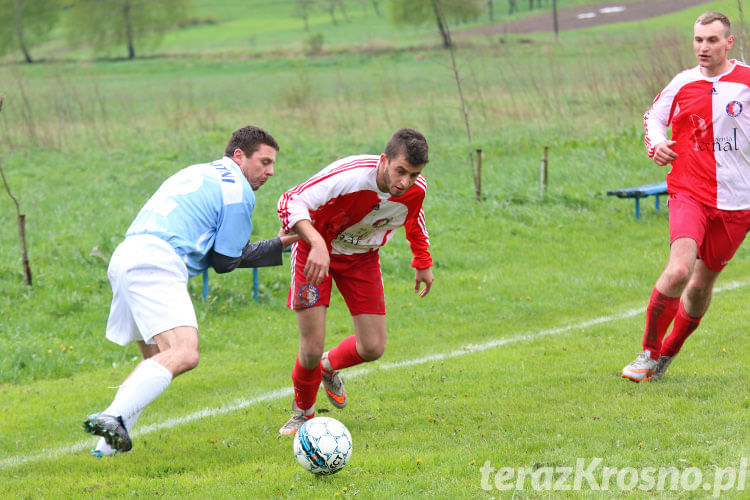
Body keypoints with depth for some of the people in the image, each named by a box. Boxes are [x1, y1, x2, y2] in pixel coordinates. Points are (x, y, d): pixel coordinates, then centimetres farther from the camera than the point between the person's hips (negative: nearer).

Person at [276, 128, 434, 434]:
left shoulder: (416, 189, -19)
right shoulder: (349, 177, -38)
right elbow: (290, 202, -41)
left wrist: (423, 262, 16)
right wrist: (317, 244, -56)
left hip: (362, 256, 5)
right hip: (316, 248, -5)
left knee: (373, 349, 0)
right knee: (312, 348, -12)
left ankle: (329, 367, 36)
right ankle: (303, 413, 19)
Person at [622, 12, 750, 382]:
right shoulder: (682, 84, 4)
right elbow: (654, 116, 20)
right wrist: (656, 144, 0)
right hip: (689, 193, -1)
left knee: (702, 283, 8)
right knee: (680, 270, -23)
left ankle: (668, 353, 33)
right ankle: (648, 354, -9)